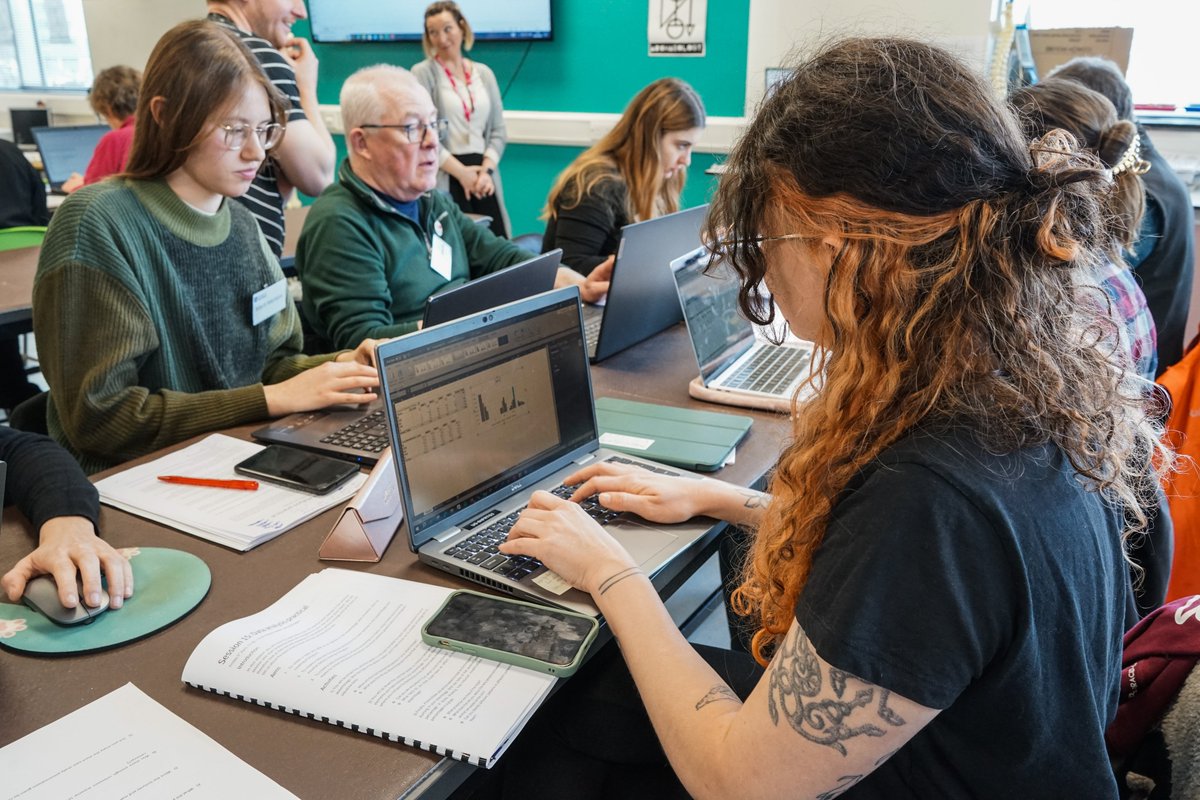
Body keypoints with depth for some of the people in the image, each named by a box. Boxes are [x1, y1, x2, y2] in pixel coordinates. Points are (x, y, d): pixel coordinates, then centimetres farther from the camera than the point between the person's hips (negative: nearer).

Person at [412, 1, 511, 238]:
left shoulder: (484, 73, 14)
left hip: (482, 174, 4)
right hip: (444, 177, -4)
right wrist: (461, 172, -11)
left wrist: (487, 169, -5)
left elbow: (498, 131, 12)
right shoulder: (422, 73, 0)